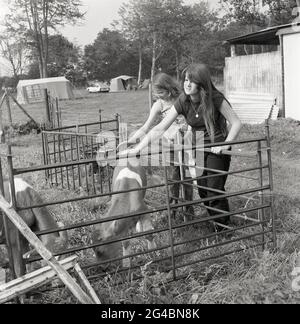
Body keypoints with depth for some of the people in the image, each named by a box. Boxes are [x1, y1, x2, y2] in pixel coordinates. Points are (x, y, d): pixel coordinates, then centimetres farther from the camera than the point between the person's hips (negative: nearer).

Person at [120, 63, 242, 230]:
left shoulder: (215, 98, -19)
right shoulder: (183, 102, -10)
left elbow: (236, 123, -13)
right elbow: (160, 129, -12)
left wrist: (225, 145, -24)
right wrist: (137, 149, -19)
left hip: (217, 147, -4)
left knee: (215, 189, -7)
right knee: (203, 190, 6)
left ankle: (224, 228, 10)